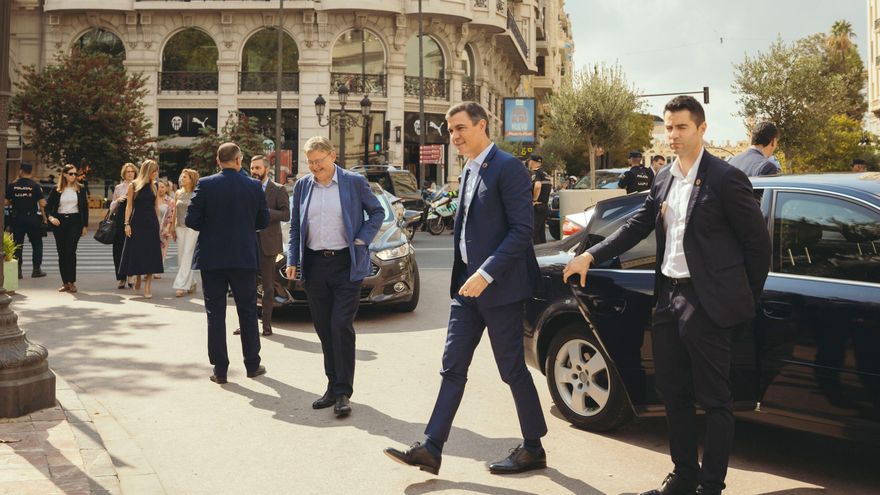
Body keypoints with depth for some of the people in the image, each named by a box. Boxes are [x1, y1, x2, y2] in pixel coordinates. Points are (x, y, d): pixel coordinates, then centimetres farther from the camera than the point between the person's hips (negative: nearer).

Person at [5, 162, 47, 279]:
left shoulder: (12, 186, -1)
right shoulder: (35, 185, -7)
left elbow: (6, 202, 0)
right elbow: (42, 204, -12)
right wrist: (44, 216, 3)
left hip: (17, 218, 2)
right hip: (32, 218, -2)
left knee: (18, 244, 10)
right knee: (37, 244, 9)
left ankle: (18, 270, 9)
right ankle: (36, 270, 7)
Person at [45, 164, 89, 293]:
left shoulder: (80, 189, 5)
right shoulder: (57, 190, 6)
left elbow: (85, 208, 7)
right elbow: (48, 207, 6)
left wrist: (85, 225, 2)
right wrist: (50, 217, -14)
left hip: (74, 221, -2)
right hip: (59, 222, 2)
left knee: (70, 251, -14)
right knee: (61, 252, 4)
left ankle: (71, 282, -9)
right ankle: (65, 282, 11)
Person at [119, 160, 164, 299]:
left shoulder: (154, 186, 8)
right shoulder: (134, 186, -2)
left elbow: (156, 206, 11)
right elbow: (129, 205, -4)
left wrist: (157, 223, 10)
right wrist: (127, 223, -10)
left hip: (151, 223, 3)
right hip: (137, 222, -2)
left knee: (150, 253, -2)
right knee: (136, 252, 3)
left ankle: (148, 286, -2)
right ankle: (137, 277, 29)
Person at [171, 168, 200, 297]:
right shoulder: (178, 193, 10)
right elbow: (175, 212, 14)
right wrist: (173, 228, 11)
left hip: (192, 228, -6)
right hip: (180, 227, 6)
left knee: (187, 257, -8)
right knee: (181, 257, 7)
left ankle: (181, 286, -8)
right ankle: (191, 283, 19)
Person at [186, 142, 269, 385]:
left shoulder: (205, 185, -8)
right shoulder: (254, 186, -3)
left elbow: (191, 220, -9)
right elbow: (263, 221, 3)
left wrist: (211, 226, 11)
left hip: (212, 258, -1)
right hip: (244, 258, 1)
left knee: (215, 314, 7)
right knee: (248, 311, 13)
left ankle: (220, 369, 9)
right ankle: (252, 365, 20)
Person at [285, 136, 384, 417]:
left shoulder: (354, 182, -1)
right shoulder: (302, 186, 9)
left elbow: (377, 212, 6)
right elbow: (295, 227, 14)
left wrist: (362, 240, -7)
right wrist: (292, 261, 4)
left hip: (346, 264, -4)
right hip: (315, 265, 4)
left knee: (341, 326, -10)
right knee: (324, 329, 8)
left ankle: (343, 392, -2)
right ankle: (333, 387, 20)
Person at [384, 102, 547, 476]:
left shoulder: (507, 167, -12)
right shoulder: (469, 171, 15)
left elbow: (522, 229, -19)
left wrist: (487, 273, -23)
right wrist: (463, 277, 14)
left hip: (499, 286, -8)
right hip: (468, 285, 8)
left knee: (512, 369, 3)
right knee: (452, 367, 6)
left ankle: (533, 448, 19)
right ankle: (431, 449, 10)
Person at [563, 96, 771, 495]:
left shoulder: (724, 178, -10)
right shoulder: (664, 178, 11)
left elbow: (758, 241, -6)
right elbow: (638, 226, 11)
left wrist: (747, 298, -1)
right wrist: (590, 256, 1)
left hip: (706, 302, -7)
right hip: (668, 297, 7)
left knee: (714, 399, 4)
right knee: (674, 393, 15)